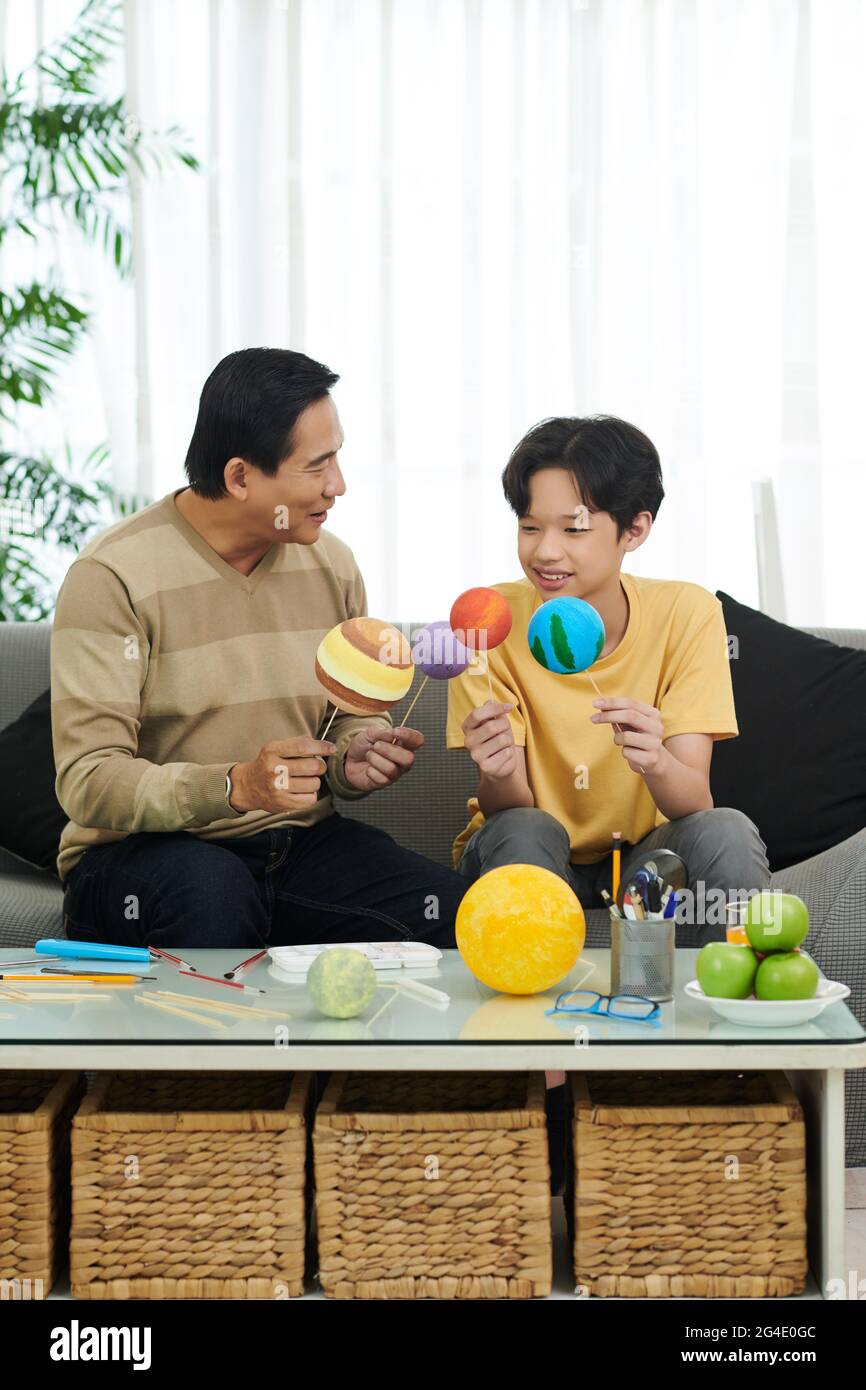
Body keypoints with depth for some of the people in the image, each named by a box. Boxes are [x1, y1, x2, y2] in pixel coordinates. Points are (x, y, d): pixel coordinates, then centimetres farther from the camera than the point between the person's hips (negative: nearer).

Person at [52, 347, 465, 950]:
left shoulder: (332, 563, 7)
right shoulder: (113, 577, -12)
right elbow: (87, 783, -18)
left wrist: (355, 760, -6)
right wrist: (234, 786, -33)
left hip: (299, 843, 5)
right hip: (145, 850, -5)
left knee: (462, 916, -21)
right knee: (211, 890, -40)